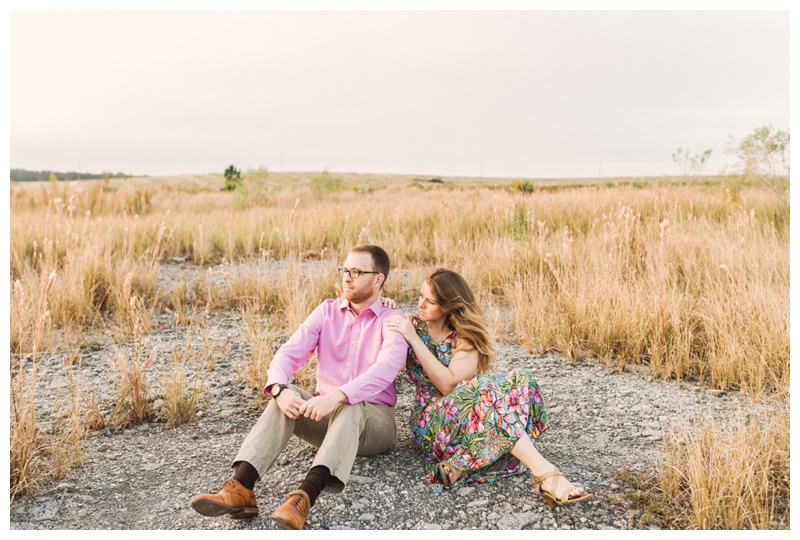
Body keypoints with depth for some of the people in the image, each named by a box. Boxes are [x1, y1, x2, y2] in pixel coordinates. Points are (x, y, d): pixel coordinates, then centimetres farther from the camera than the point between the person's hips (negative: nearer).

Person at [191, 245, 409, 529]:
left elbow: (386, 368, -29)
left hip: (373, 418, -3)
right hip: (325, 413, 4)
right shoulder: (328, 311, 4)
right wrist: (279, 388, -32)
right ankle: (240, 489, -39)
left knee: (349, 407, -38)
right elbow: (290, 352, -9)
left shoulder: (392, 321, -9)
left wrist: (338, 396, -45)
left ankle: (304, 497, -54)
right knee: (287, 397, -27)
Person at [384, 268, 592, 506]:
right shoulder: (411, 324, 6)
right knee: (484, 389, -33)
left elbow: (449, 384, -16)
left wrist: (415, 340, -21)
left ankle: (463, 463, -38)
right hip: (431, 418, -2)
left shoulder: (466, 337, 2)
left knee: (519, 380, -26)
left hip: (469, 412, 2)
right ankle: (543, 472, -44)